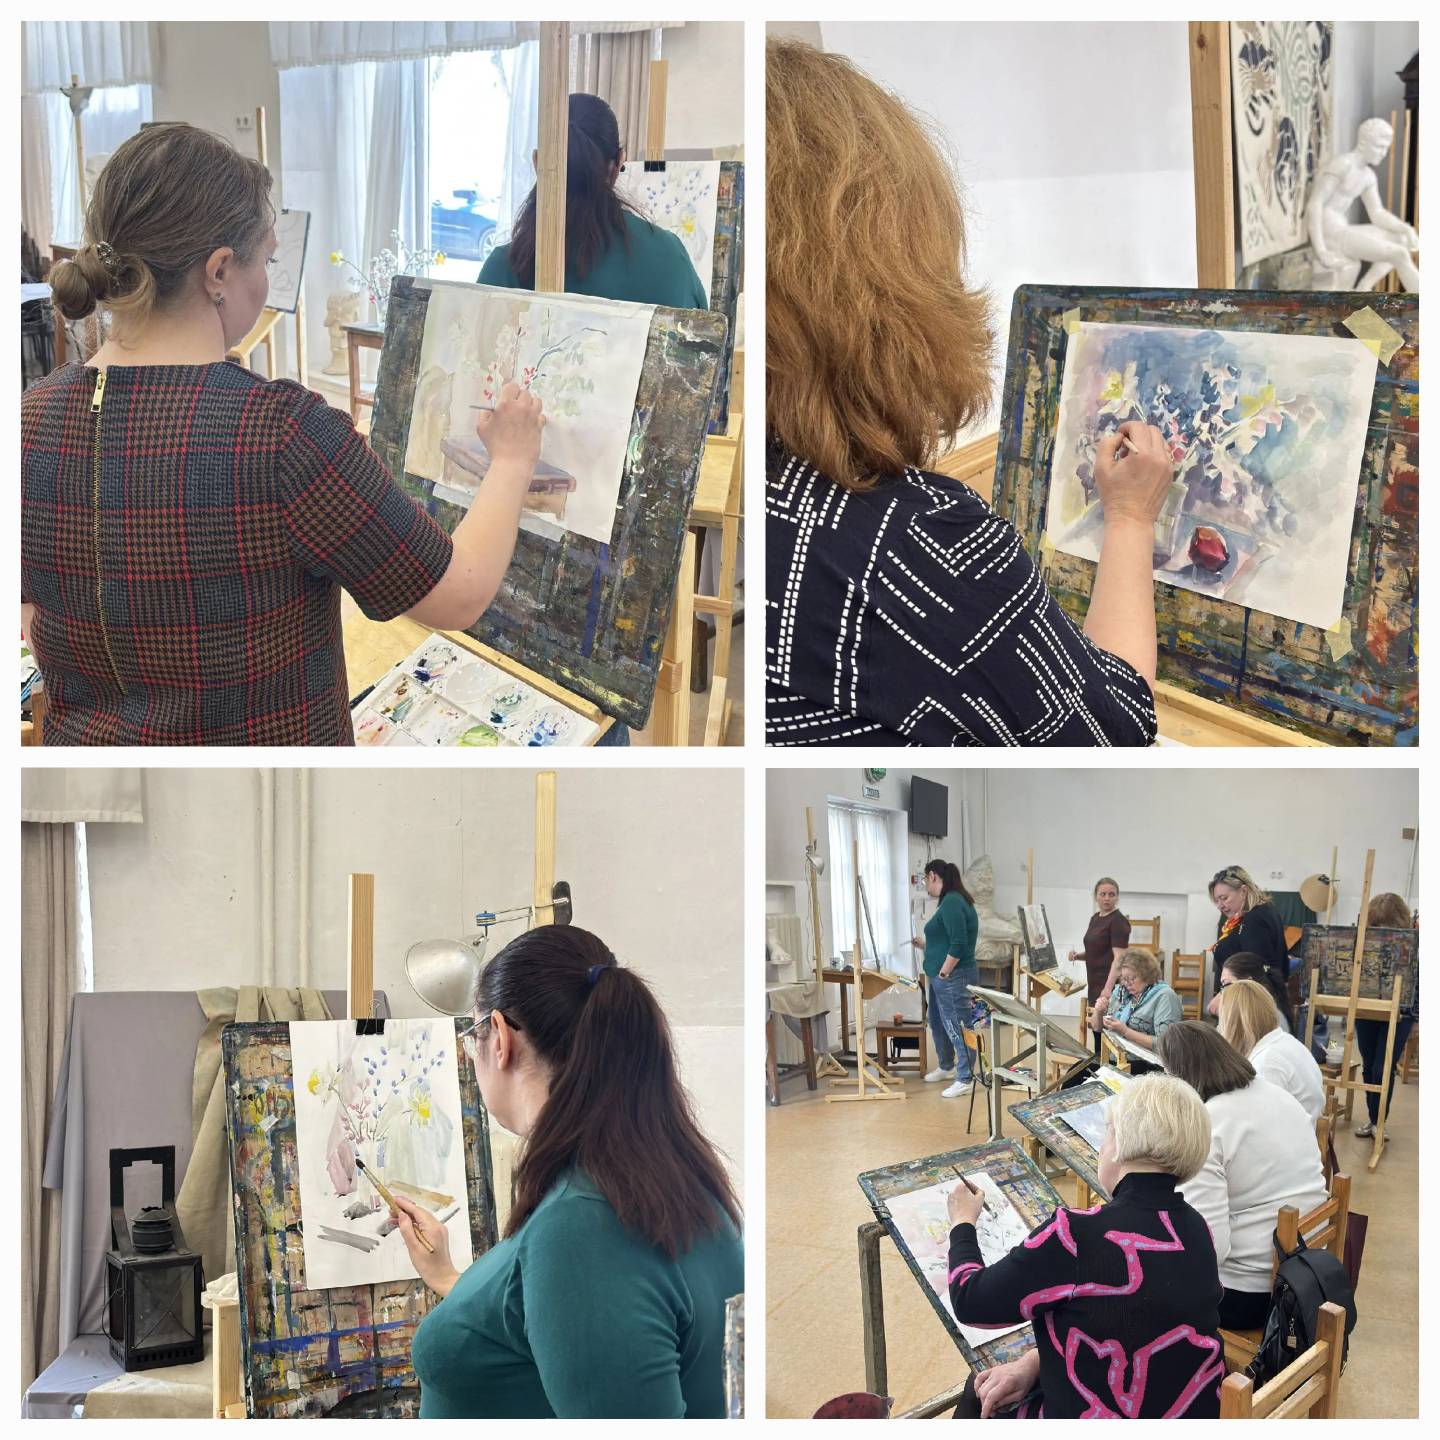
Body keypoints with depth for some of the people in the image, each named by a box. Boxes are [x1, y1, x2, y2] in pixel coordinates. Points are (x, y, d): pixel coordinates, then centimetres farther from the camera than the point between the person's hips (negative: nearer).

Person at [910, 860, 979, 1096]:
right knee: (937, 1023, 22)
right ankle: (945, 1067, 38)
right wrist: (924, 945, 22)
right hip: (942, 978, 11)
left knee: (957, 1028, -4)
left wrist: (942, 974, -18)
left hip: (954, 978, -11)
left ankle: (965, 1080, 3)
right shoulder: (950, 901, 13)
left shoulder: (952, 902, -18)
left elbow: (958, 944, -24)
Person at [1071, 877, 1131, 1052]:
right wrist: (1079, 955, 3)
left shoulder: (1118, 921, -12)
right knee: (1097, 1032, 10)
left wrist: (1108, 990, -27)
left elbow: (1118, 958, -18)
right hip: (1094, 985, 8)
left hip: (1110, 986, -8)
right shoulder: (1095, 919, 14)